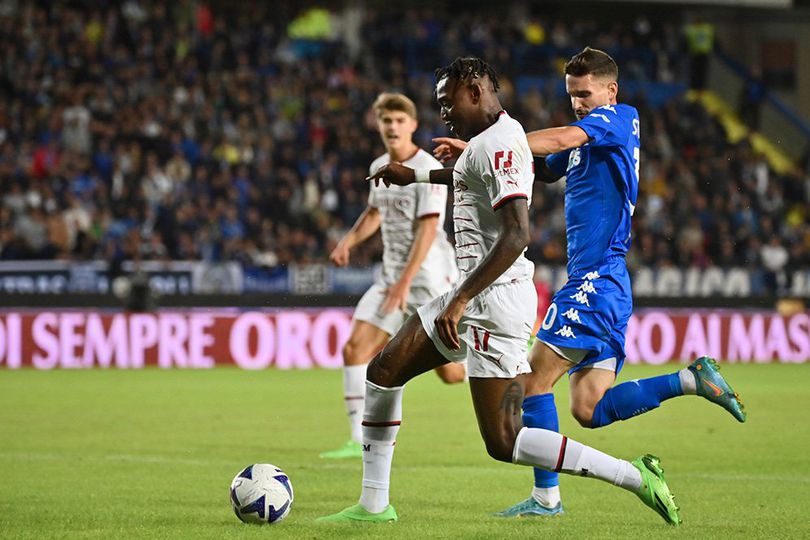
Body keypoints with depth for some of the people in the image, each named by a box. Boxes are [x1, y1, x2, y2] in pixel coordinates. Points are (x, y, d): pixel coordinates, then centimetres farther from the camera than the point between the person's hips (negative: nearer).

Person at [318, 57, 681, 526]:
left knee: (504, 443, -11)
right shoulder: (493, 137, 14)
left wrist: (461, 300, -26)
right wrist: (416, 175, 47)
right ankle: (374, 505, 21)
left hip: (495, 297, -11)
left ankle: (637, 477, -8)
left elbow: (517, 233, -26)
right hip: (476, 293, 11)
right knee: (384, 372, 14)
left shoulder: (498, 144, -17)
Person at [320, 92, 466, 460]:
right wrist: (349, 240, 9)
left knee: (451, 373, -4)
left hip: (429, 275, -7)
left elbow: (427, 229, -19)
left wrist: (405, 282, -25)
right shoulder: (379, 168, 10)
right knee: (355, 349, -10)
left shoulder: (429, 169, -13)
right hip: (391, 275, 7)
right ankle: (360, 441, -8)